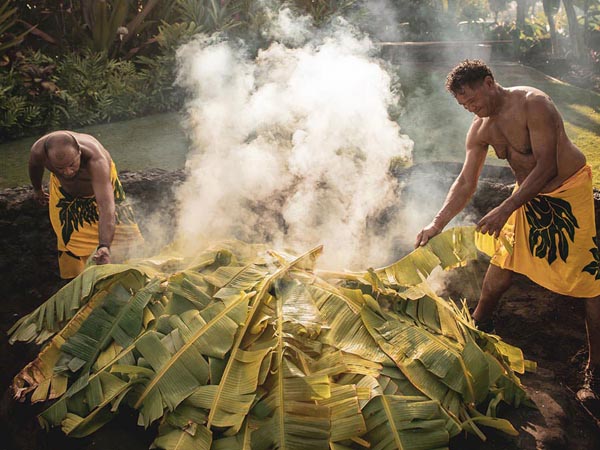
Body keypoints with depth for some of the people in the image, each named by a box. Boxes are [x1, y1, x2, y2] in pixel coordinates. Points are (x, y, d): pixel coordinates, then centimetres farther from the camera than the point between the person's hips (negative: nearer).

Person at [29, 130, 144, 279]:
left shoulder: (95, 159, -48)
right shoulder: (38, 151, -35)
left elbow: (106, 205, -56)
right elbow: (35, 167, -7)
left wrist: (104, 246, -66)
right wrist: (37, 190, 13)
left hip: (101, 181, -2)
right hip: (65, 191, 2)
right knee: (71, 239, -2)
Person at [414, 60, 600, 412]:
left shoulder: (532, 103, -24)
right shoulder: (480, 129, -3)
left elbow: (546, 166, -27)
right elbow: (466, 182, 1)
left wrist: (505, 210, -32)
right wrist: (437, 224, -6)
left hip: (571, 191, -6)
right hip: (529, 195, 7)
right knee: (502, 259, 12)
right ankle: (479, 326, 35)